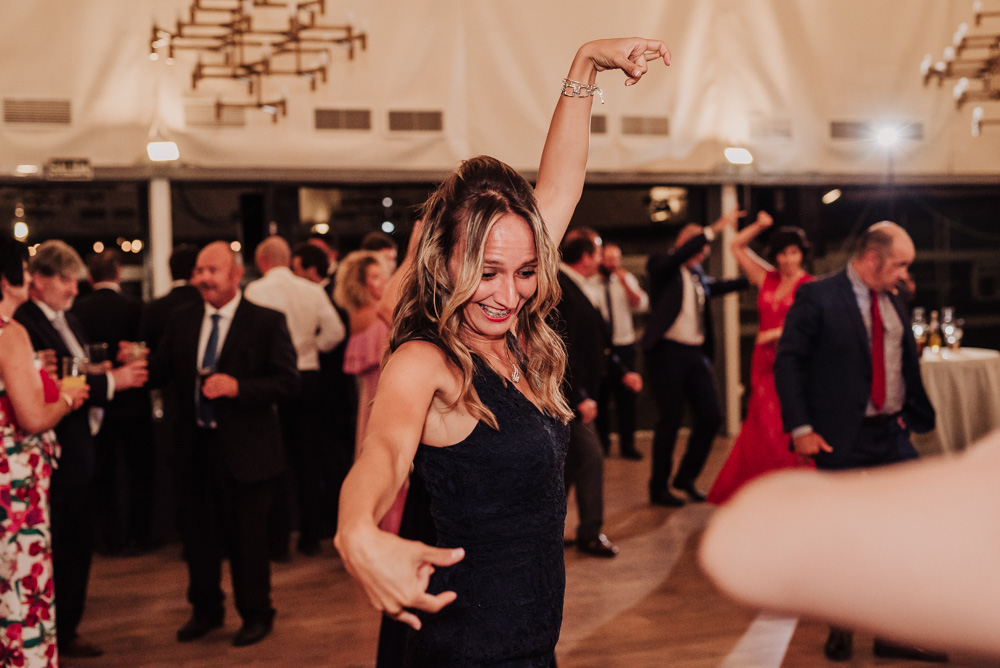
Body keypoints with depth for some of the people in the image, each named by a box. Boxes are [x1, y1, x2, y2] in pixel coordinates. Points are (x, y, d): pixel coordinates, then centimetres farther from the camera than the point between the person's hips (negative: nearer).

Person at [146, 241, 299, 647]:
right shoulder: (183, 320, 8)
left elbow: (288, 382, -13)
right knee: (198, 532, 15)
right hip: (194, 446, 5)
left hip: (244, 448, -4)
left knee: (246, 535, 6)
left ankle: (256, 615, 25)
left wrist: (237, 387, -24)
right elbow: (161, 372, 6)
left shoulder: (267, 322, -7)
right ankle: (206, 610, 35)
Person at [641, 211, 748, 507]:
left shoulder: (698, 275, 18)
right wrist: (714, 229, -25)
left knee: (711, 416, 5)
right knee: (670, 419, -2)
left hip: (696, 354, 7)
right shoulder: (660, 265, -3)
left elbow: (719, 286, 35)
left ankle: (686, 476, 23)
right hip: (668, 352, -7)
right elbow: (679, 255, -23)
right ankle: (659, 488, 11)